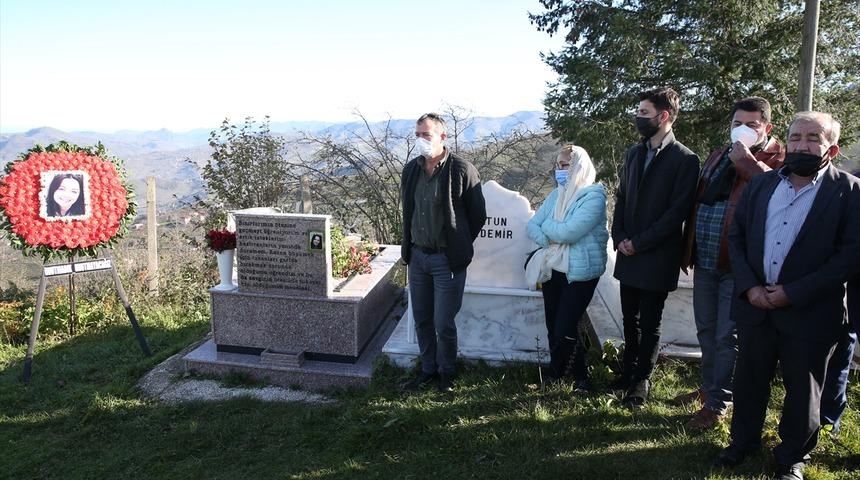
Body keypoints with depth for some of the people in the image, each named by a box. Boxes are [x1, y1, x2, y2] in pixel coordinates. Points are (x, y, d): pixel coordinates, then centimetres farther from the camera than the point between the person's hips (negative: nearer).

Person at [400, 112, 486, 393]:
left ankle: (447, 372, 23)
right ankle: (428, 370, 31)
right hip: (417, 256, 6)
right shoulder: (411, 169, 5)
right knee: (421, 320, 14)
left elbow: (478, 215, -5)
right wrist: (409, 247, 15)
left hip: (447, 259, -5)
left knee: (443, 323, 0)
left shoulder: (462, 170, -13)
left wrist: (458, 248, 2)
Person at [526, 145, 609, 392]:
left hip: (580, 272, -6)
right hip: (553, 270, 6)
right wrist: (551, 241, -14)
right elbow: (531, 227, 4)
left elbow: (568, 232, -23)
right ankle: (558, 375, 28)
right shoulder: (556, 195, 10)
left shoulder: (593, 196, -12)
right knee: (553, 328, 11)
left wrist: (546, 225, -5)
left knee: (565, 330, -9)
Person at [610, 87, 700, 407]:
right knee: (630, 318, 14)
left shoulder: (684, 159, -10)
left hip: (657, 258, -6)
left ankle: (642, 380, 19)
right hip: (629, 255, 6)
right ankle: (629, 370, 30)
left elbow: (677, 212, -14)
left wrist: (638, 243, -14)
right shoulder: (634, 154, 11)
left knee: (650, 323, 6)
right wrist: (620, 238, 0)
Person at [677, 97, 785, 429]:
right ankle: (709, 387, 36)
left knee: (726, 337, 2)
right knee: (706, 332, 19)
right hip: (705, 262, 7)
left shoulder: (775, 159, -5)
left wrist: (745, 160, -18)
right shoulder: (717, 157, 15)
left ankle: (717, 403, 16)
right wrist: (688, 251, 12)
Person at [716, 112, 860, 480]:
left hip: (810, 313, -3)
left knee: (803, 390, 12)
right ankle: (743, 442, 36)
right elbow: (736, 237, 6)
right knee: (749, 380, 16)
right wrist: (749, 287, -8)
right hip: (755, 306, 4)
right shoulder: (761, 184, 5)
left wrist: (793, 293, -17)